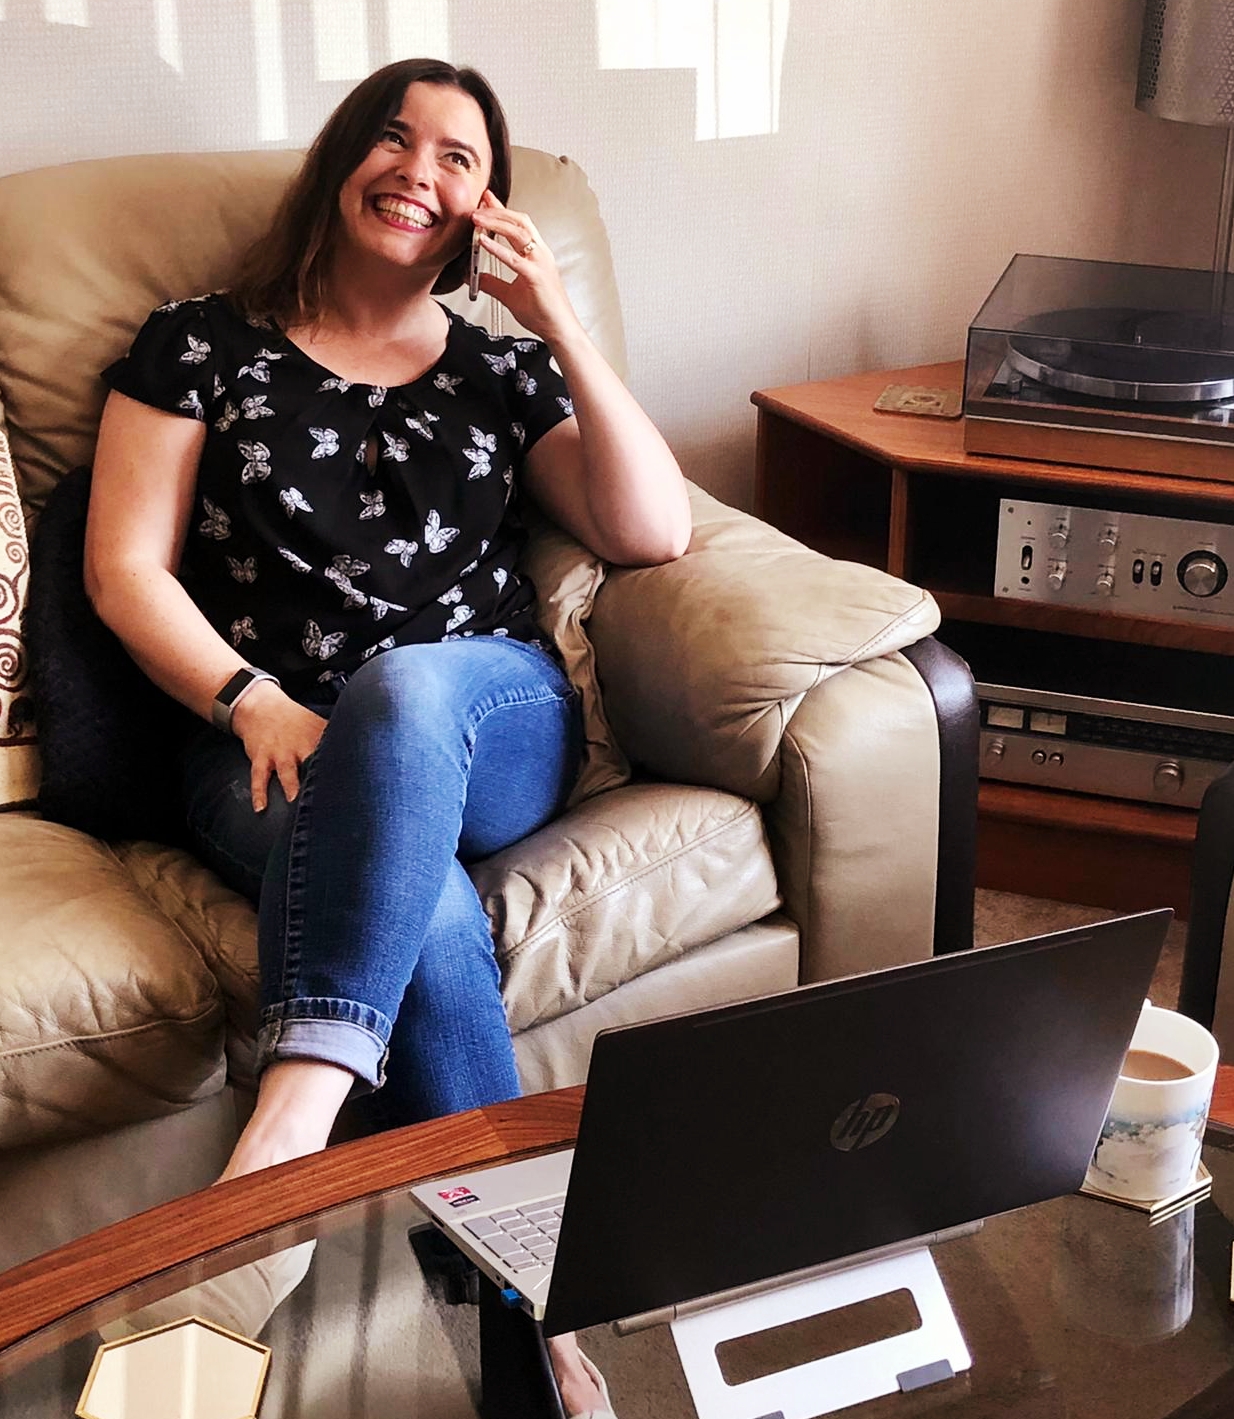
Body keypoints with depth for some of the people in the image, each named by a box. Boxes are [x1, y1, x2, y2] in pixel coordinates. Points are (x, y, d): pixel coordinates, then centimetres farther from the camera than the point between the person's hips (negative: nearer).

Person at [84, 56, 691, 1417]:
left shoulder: (498, 367, 18)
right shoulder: (203, 345, 12)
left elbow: (655, 534, 6)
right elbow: (124, 569, 4)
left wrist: (562, 328, -2)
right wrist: (257, 705, -14)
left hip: (491, 726, 1)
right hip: (275, 750, -1)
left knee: (405, 690, -37)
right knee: (427, 910, -35)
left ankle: (303, 1101, -47)